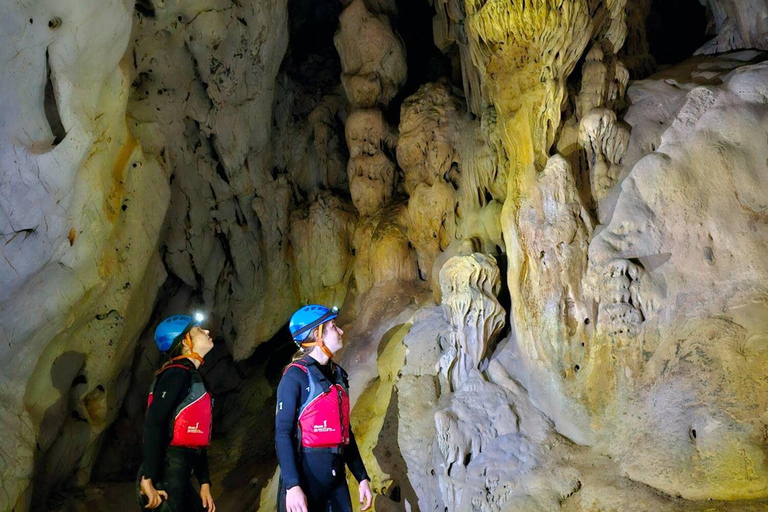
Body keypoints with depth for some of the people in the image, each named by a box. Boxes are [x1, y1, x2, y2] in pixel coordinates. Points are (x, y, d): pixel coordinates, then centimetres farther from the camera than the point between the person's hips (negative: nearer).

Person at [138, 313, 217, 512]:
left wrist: (204, 483, 15)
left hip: (179, 478, 9)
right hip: (165, 476, -9)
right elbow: (154, 423, -22)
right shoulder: (177, 374, -11)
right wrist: (148, 479, -27)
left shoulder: (193, 377, 18)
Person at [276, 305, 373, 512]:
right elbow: (282, 433, -14)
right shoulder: (296, 376, -9)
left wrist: (362, 477, 13)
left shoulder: (337, 374, 12)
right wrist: (292, 485, -23)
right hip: (305, 474, -6)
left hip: (337, 476, 6)